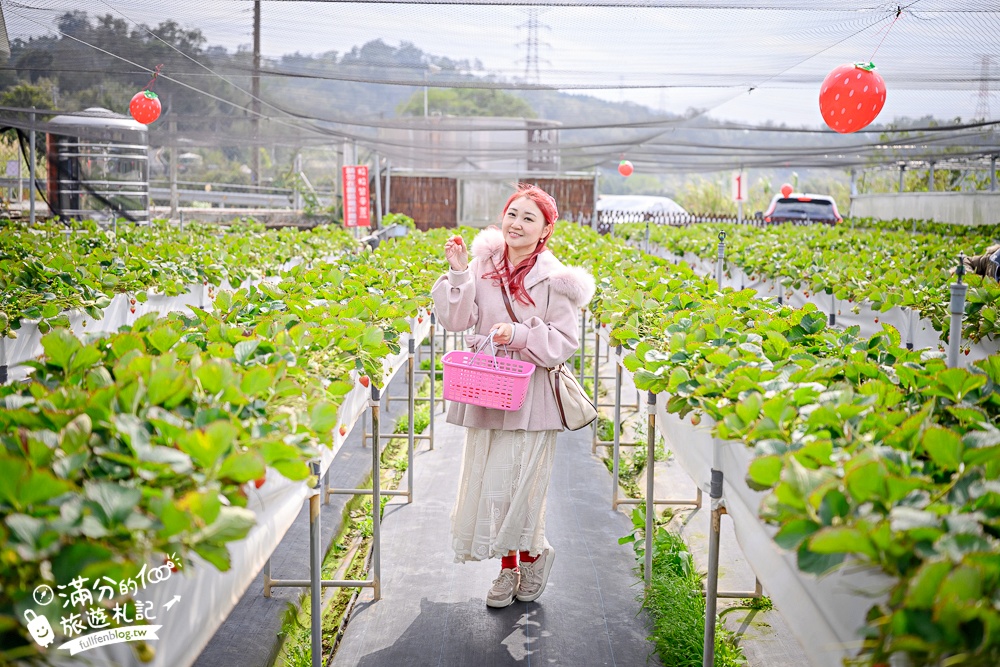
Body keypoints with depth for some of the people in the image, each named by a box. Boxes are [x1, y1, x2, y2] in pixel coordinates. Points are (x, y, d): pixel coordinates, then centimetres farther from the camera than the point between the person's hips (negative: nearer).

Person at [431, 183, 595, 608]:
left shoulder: (554, 280, -7)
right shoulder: (483, 266, 1)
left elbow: (565, 344, -8)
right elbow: (456, 321, -5)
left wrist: (519, 335, -22)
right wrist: (458, 274, -16)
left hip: (531, 397, -4)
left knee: (519, 484, -1)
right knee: (488, 482, 11)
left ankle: (535, 553, 29)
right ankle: (509, 568, 29)